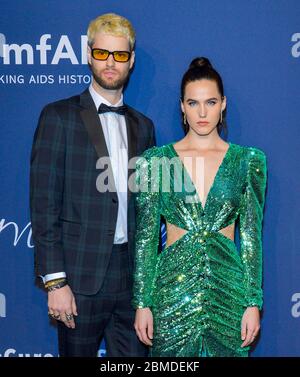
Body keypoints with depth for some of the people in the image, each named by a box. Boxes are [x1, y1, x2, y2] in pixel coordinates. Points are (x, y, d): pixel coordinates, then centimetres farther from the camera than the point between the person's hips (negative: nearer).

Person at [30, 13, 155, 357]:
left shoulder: (142, 126, 12)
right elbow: (44, 204, -7)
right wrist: (55, 281, -13)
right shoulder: (59, 116, -2)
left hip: (133, 277, 4)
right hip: (81, 277, -4)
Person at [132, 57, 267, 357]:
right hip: (172, 286, 0)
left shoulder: (249, 160, 1)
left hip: (229, 287, 1)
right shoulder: (154, 160, -1)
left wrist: (253, 302, -3)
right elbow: (145, 236, 0)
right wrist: (142, 302, -2)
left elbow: (251, 235, 1)